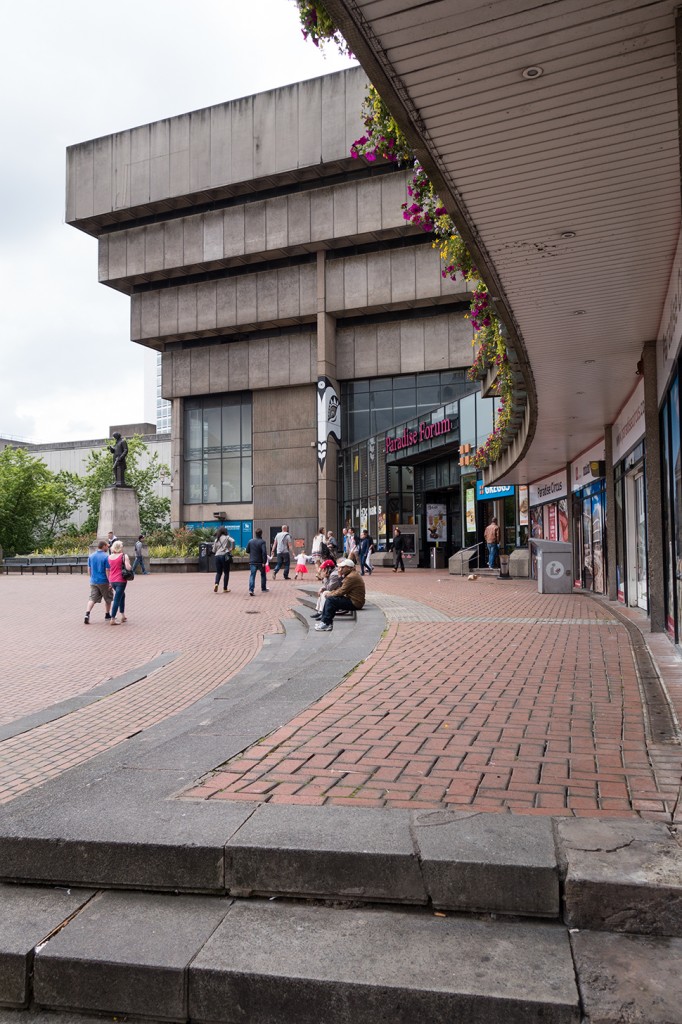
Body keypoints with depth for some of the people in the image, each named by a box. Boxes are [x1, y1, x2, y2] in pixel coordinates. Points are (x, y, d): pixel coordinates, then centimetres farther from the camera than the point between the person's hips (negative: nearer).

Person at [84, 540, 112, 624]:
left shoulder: (91, 556, 4)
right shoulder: (106, 556, -14)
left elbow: (89, 569, 11)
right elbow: (107, 571, -16)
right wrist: (110, 582, -11)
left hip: (93, 581, 4)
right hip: (104, 582, -4)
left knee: (92, 599, 4)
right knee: (108, 598, 15)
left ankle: (87, 614, -15)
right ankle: (107, 614, 25)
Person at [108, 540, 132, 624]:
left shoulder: (109, 557, 8)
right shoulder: (124, 556, -9)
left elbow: (108, 569, 13)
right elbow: (128, 568, -17)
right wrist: (128, 562, 2)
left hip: (112, 580, 6)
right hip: (120, 580, -6)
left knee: (122, 595, 25)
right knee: (117, 599, -3)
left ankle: (123, 615, 29)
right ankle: (113, 619, -4)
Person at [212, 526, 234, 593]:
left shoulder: (216, 539, 13)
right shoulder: (227, 537, 2)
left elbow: (214, 550, 12)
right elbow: (232, 541, -19)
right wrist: (231, 549, -7)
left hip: (217, 556, 4)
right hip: (225, 556, -4)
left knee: (218, 572, 12)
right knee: (226, 573, 6)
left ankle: (216, 584, -14)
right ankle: (225, 589, 7)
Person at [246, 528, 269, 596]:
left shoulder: (250, 541, 3)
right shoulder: (262, 542, -12)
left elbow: (247, 551, 9)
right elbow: (264, 552, -22)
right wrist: (264, 562, -18)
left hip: (252, 562, 3)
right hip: (260, 562, -3)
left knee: (252, 575, 1)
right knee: (263, 575, 17)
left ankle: (251, 589, -16)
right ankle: (263, 589, 27)